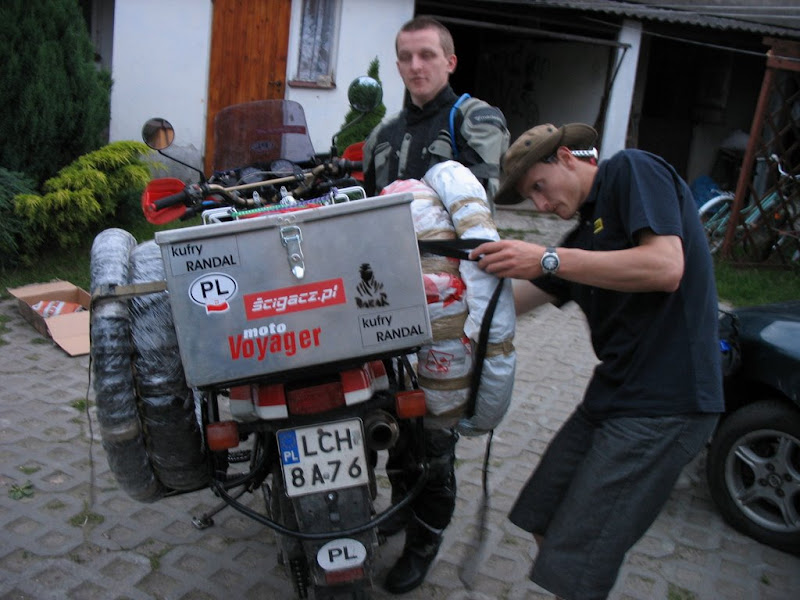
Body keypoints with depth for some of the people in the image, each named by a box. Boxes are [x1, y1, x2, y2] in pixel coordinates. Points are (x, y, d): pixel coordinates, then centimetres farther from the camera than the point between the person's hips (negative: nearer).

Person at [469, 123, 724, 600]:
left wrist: (547, 260, -21)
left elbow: (665, 267, -21)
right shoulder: (586, 232, 19)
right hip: (614, 394, 9)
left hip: (663, 403, -9)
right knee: (544, 522, 14)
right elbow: (516, 300, 18)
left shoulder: (634, 170, -5)